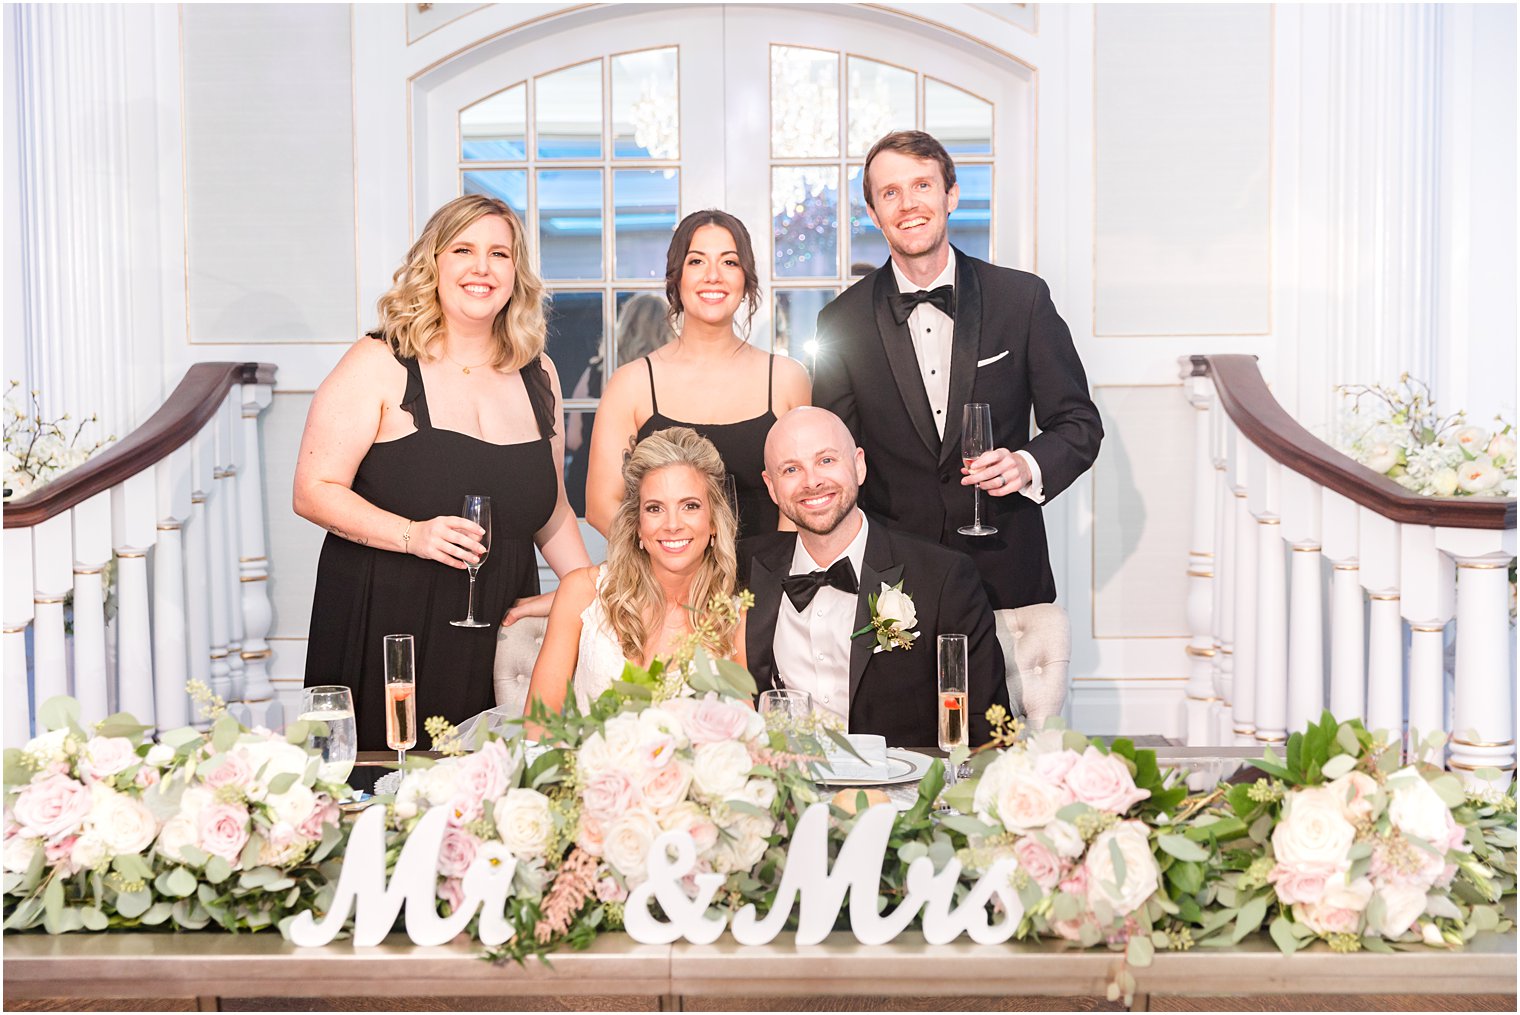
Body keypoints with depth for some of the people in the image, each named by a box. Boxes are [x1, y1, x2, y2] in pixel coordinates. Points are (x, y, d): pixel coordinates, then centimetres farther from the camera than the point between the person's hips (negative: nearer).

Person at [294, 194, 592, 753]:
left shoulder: (537, 374, 10)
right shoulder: (378, 365, -5)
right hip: (385, 628, -4)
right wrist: (411, 535, -21)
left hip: (500, 630, 4)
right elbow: (313, 492, -8)